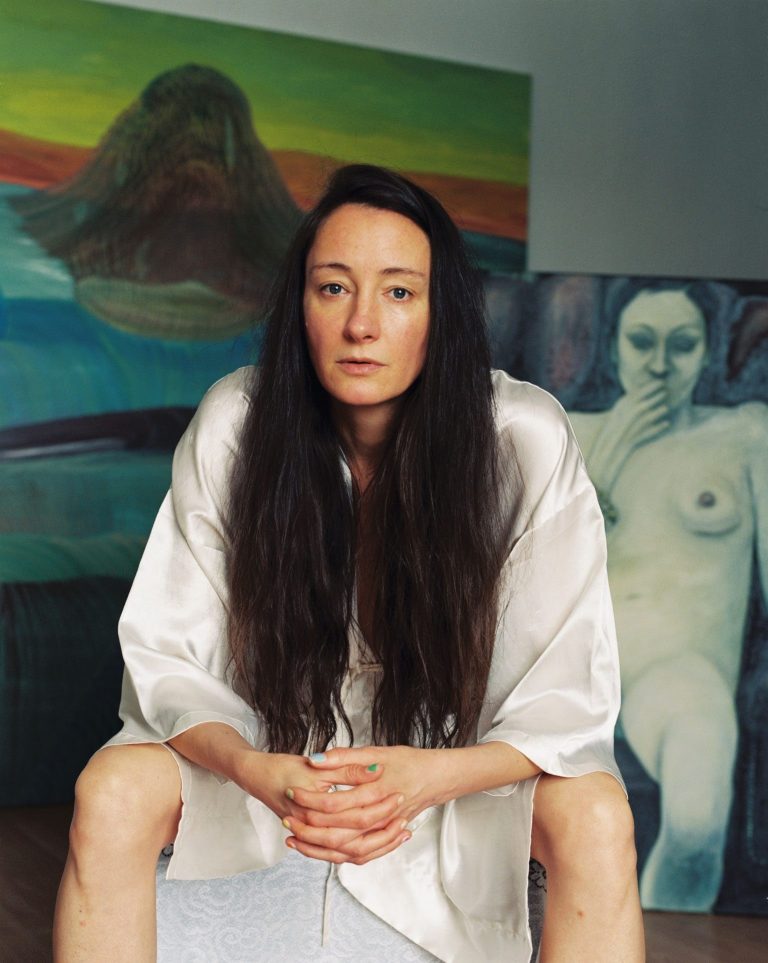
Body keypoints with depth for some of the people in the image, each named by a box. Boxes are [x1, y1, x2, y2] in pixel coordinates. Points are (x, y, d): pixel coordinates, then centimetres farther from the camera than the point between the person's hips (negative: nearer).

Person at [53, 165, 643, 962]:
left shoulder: (527, 439, -21)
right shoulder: (232, 425, -18)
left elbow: (570, 693, -18)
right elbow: (165, 656, -13)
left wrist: (432, 777, -36)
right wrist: (253, 769, -34)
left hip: (463, 759, 0)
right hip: (270, 748, 1)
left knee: (597, 815, -29)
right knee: (112, 793, -26)